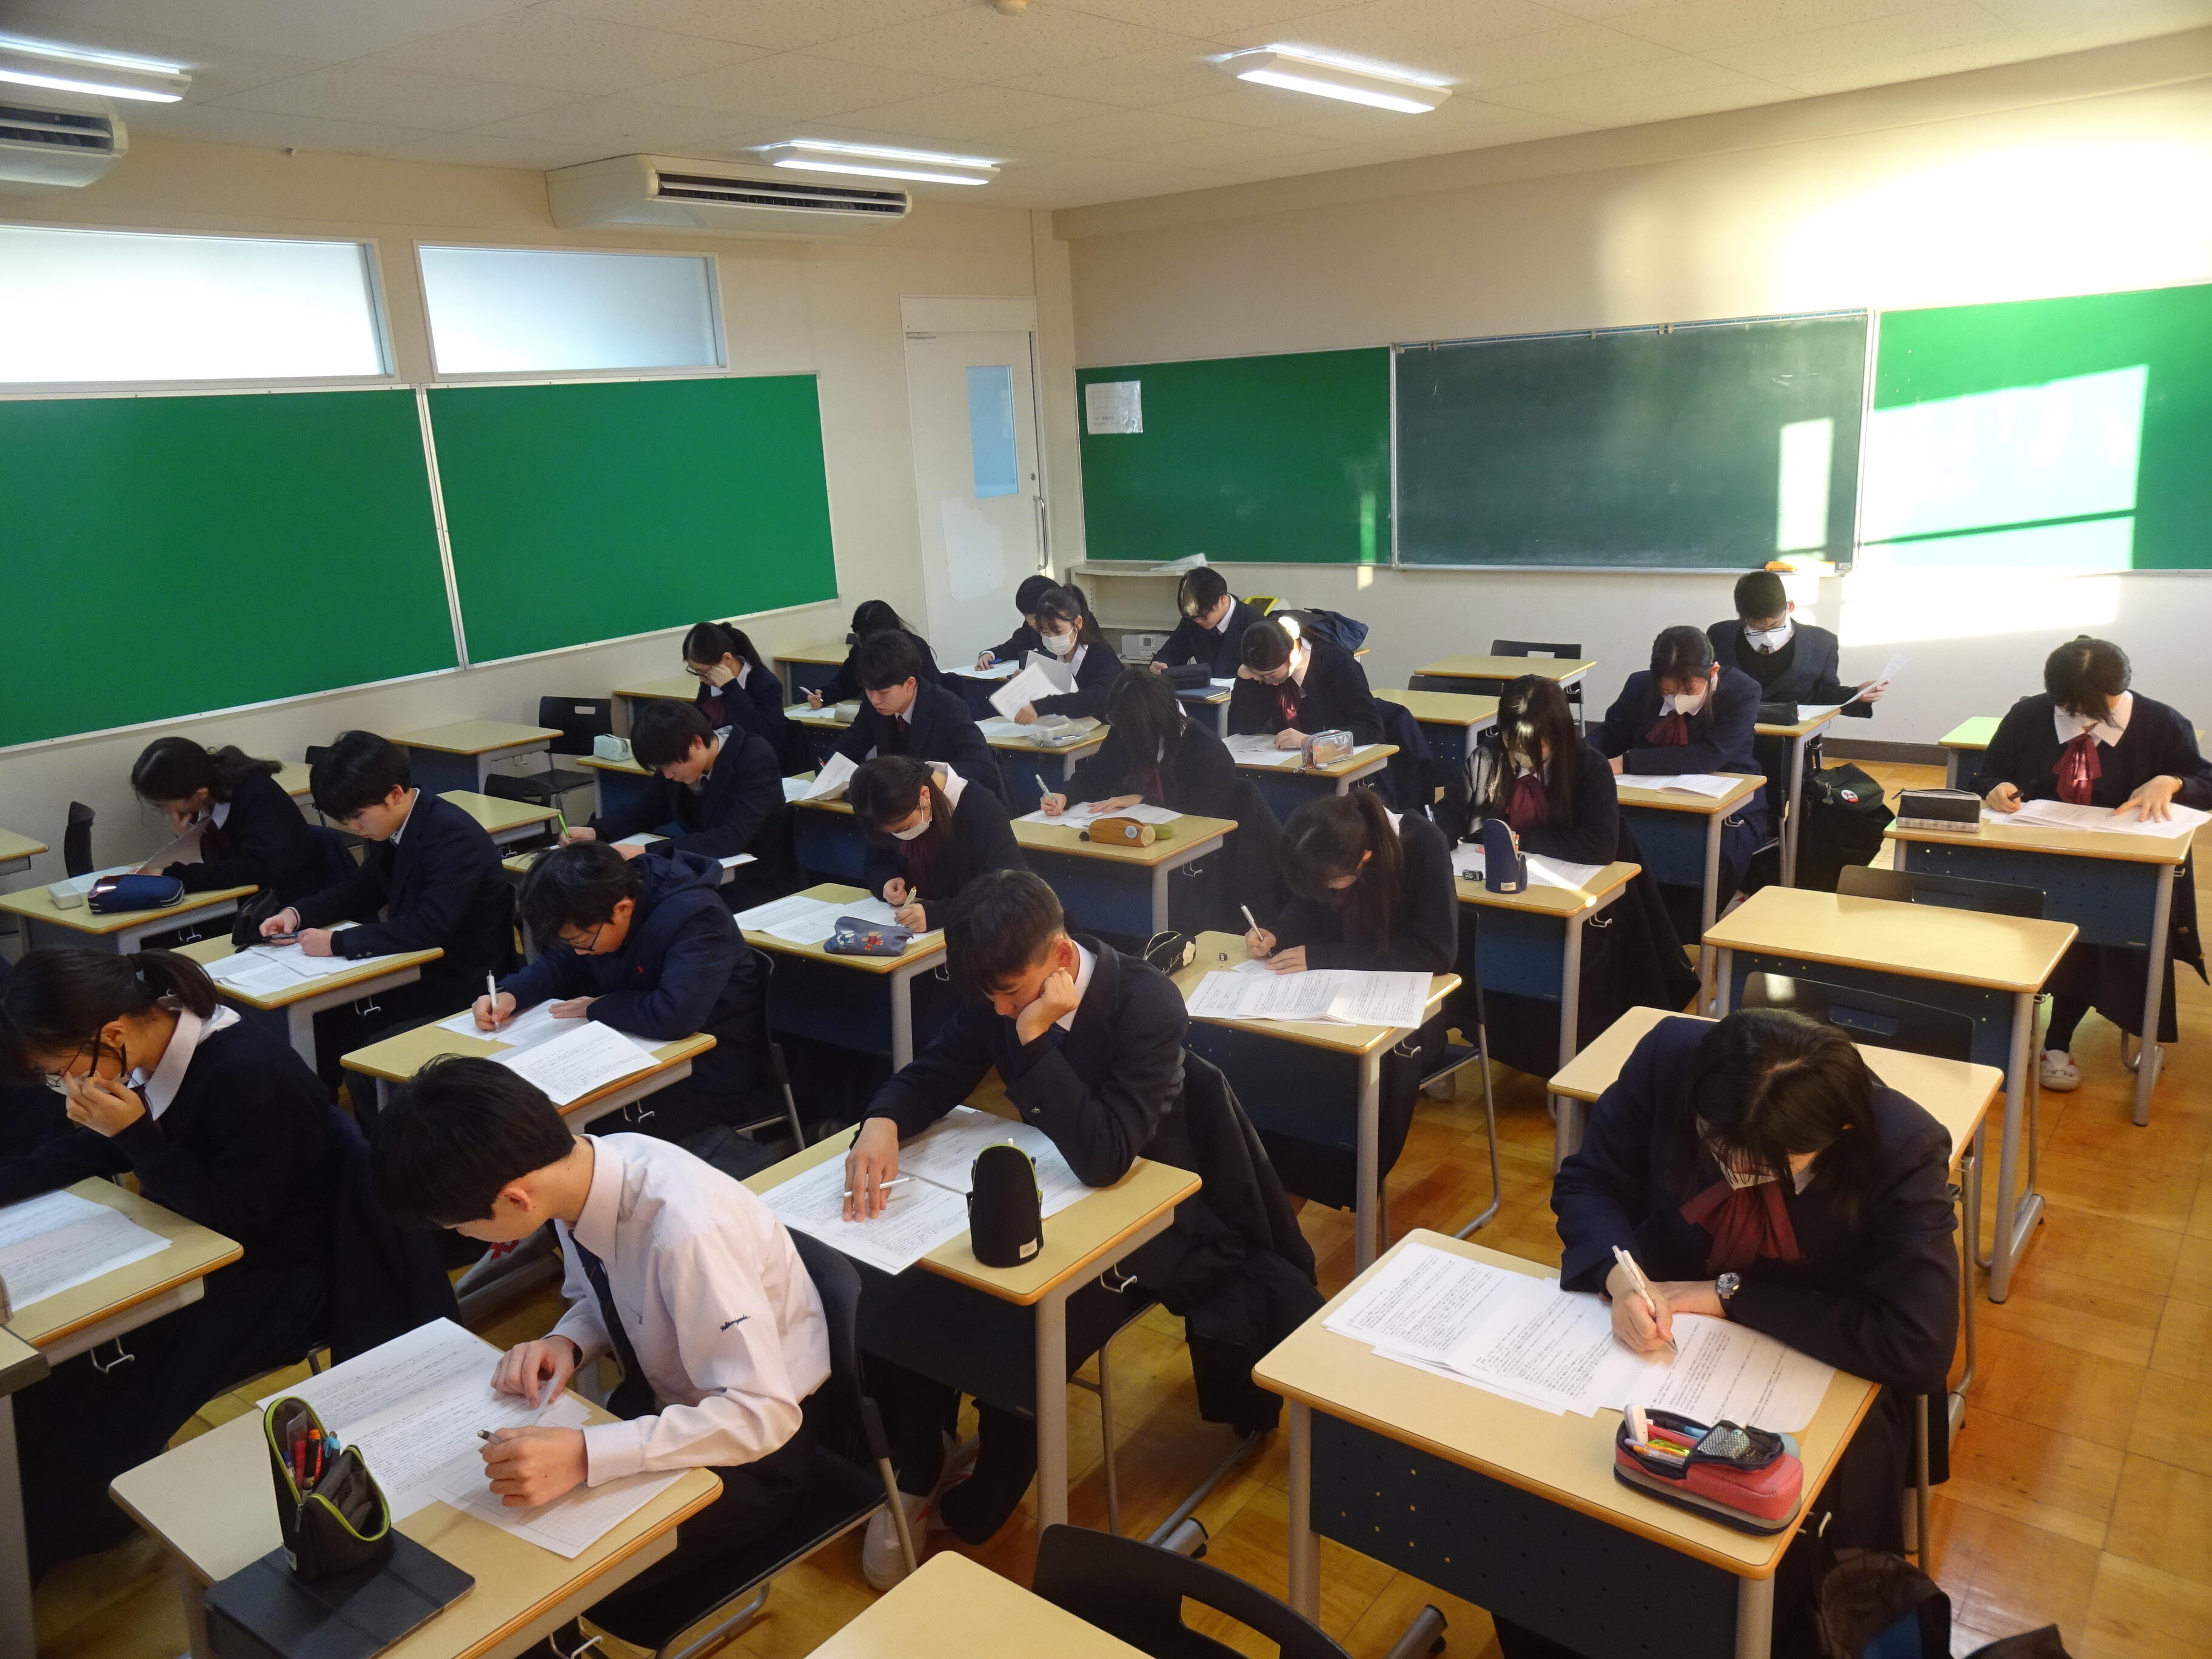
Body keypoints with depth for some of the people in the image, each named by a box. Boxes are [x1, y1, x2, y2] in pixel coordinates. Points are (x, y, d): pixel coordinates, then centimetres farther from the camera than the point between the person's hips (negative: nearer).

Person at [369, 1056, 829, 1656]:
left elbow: (763, 1414, -33)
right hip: (659, 1394, 6)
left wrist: (584, 1455, -40)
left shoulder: (683, 1231, -36)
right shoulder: (587, 1162, -15)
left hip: (747, 1447, -6)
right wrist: (564, 1344, -16)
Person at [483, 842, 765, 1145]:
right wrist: (510, 994, -9)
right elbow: (560, 964, 12)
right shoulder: (597, 910, -4)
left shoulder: (696, 918, -28)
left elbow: (675, 1015, -39)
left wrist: (597, 1008, -21)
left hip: (706, 1074, -8)